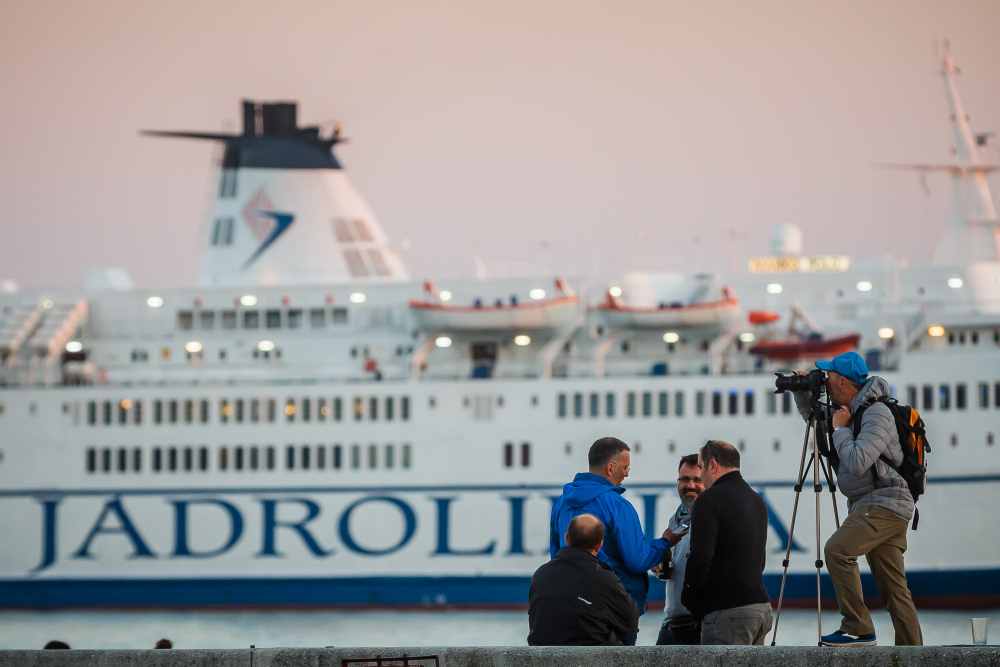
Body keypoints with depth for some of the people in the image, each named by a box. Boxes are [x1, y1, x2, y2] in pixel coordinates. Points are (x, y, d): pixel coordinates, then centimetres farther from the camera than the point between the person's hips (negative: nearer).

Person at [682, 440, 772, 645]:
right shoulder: (756, 500, 19)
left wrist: (689, 600, -2)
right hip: (762, 606, 9)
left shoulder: (710, 500, -10)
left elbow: (700, 558, -17)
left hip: (728, 612, -9)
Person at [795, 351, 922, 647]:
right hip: (871, 505, 10)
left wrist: (839, 428, -11)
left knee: (837, 550, -25)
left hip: (885, 503, -10)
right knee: (894, 589, 5)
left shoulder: (877, 414, -13)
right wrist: (801, 391, 15)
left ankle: (858, 628, -25)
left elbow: (857, 463, -25)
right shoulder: (852, 410, 15)